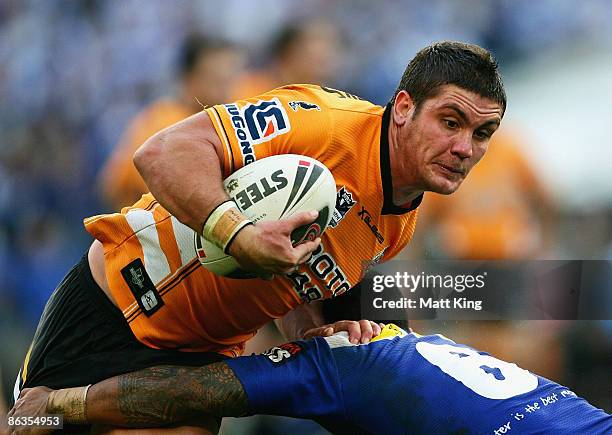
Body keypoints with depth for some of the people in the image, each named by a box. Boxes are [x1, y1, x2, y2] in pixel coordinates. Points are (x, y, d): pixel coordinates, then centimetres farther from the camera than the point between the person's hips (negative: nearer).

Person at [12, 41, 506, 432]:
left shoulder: (400, 226, 4)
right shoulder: (333, 123, -23)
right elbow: (163, 152, -30)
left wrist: (312, 332, -6)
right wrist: (239, 235, -43)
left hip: (207, 352, 8)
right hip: (116, 307, -7)